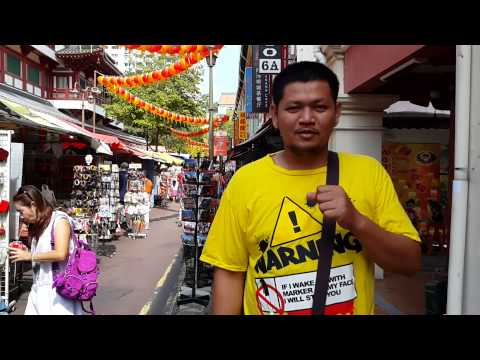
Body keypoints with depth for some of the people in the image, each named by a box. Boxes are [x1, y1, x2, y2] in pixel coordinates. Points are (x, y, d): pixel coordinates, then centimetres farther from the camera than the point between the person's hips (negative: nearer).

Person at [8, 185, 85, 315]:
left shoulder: (59, 219, -9)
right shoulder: (38, 225, 17)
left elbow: (60, 254, -20)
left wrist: (29, 256, -11)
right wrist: (26, 252, 5)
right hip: (39, 289, 8)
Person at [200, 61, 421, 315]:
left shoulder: (369, 172, -9)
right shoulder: (245, 180, -12)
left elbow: (411, 263, -9)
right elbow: (229, 273, -8)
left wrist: (357, 221, -24)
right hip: (268, 307, -1)